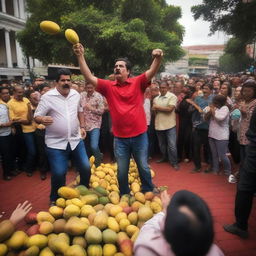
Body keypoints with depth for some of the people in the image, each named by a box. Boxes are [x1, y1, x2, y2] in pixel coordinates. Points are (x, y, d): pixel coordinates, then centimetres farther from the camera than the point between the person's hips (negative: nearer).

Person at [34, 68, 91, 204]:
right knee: (58, 174, -2)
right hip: (55, 143, -4)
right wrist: (43, 119, -31)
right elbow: (36, 117, -8)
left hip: (75, 140, 4)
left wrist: (82, 126, 11)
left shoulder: (76, 95, 5)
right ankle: (55, 199, 26)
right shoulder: (48, 97, -9)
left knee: (86, 168, 6)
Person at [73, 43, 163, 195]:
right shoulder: (109, 86, 2)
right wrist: (80, 56, -12)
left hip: (139, 135, -1)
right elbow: (89, 77, -5)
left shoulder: (138, 83, -3)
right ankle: (125, 197, 40)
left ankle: (149, 194, 41)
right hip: (120, 138, 2)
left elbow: (152, 72, -16)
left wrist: (158, 58, -36)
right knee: (122, 171, 17)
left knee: (143, 167, 17)